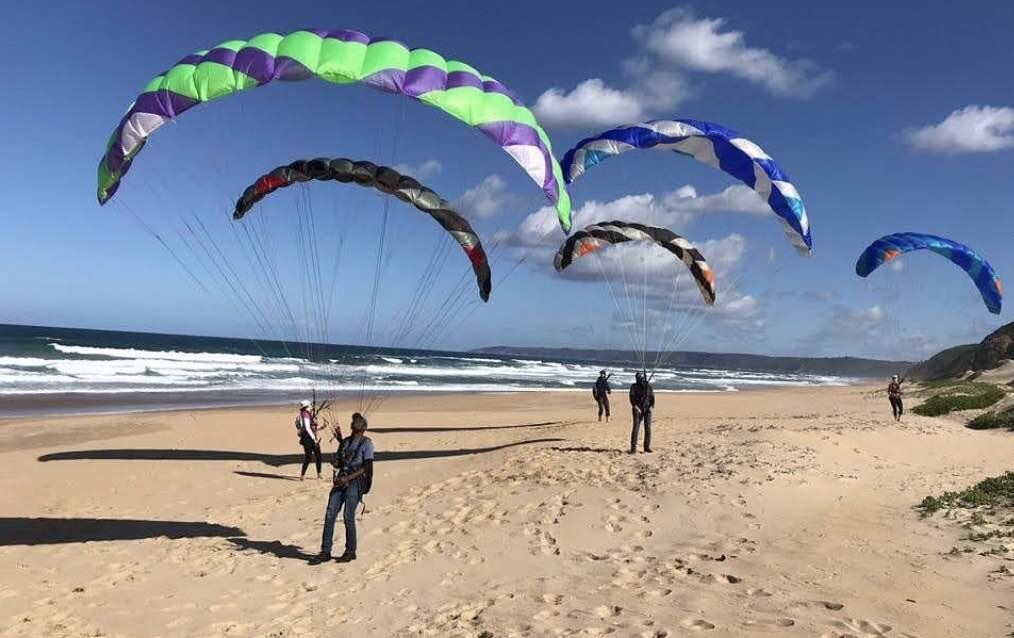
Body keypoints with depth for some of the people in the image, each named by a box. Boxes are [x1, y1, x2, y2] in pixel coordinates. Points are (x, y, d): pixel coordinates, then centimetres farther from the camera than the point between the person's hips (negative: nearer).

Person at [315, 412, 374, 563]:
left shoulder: (366, 443, -3)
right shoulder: (345, 441, 17)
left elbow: (367, 468, -11)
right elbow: (337, 464, 18)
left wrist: (347, 478, -19)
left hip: (355, 483, -6)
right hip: (341, 481, 6)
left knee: (348, 517, -7)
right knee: (329, 514, -2)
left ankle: (350, 551, 8)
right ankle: (325, 552, 3)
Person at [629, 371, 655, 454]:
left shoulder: (648, 386, 5)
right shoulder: (634, 387, -1)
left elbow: (652, 397, 3)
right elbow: (632, 398, -9)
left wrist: (651, 406, -12)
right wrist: (635, 407, -21)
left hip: (647, 409, 3)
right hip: (638, 410, -2)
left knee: (648, 428, 1)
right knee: (636, 428, -8)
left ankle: (647, 447, 10)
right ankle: (633, 448, -8)